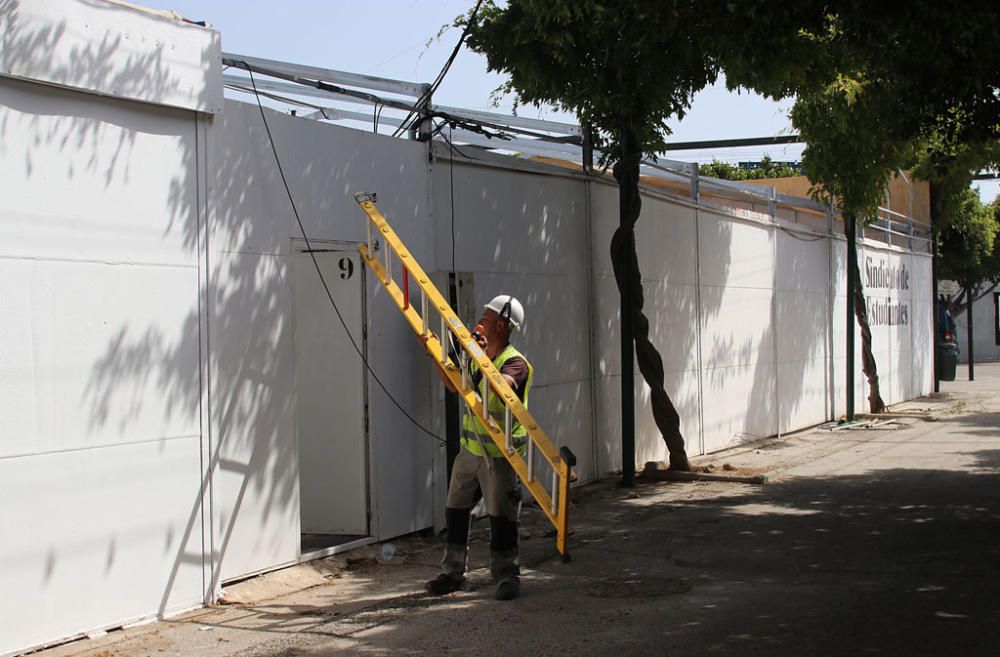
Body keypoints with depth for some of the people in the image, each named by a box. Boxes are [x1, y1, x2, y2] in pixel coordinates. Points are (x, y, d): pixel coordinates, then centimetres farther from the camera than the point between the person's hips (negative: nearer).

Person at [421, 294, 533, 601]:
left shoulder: (514, 362, -15)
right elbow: (455, 385, 21)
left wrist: (482, 355, -36)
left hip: (499, 454, -8)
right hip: (470, 449, 8)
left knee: (501, 517, -4)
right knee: (456, 510, 12)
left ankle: (506, 575, 8)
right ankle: (453, 571, 23)